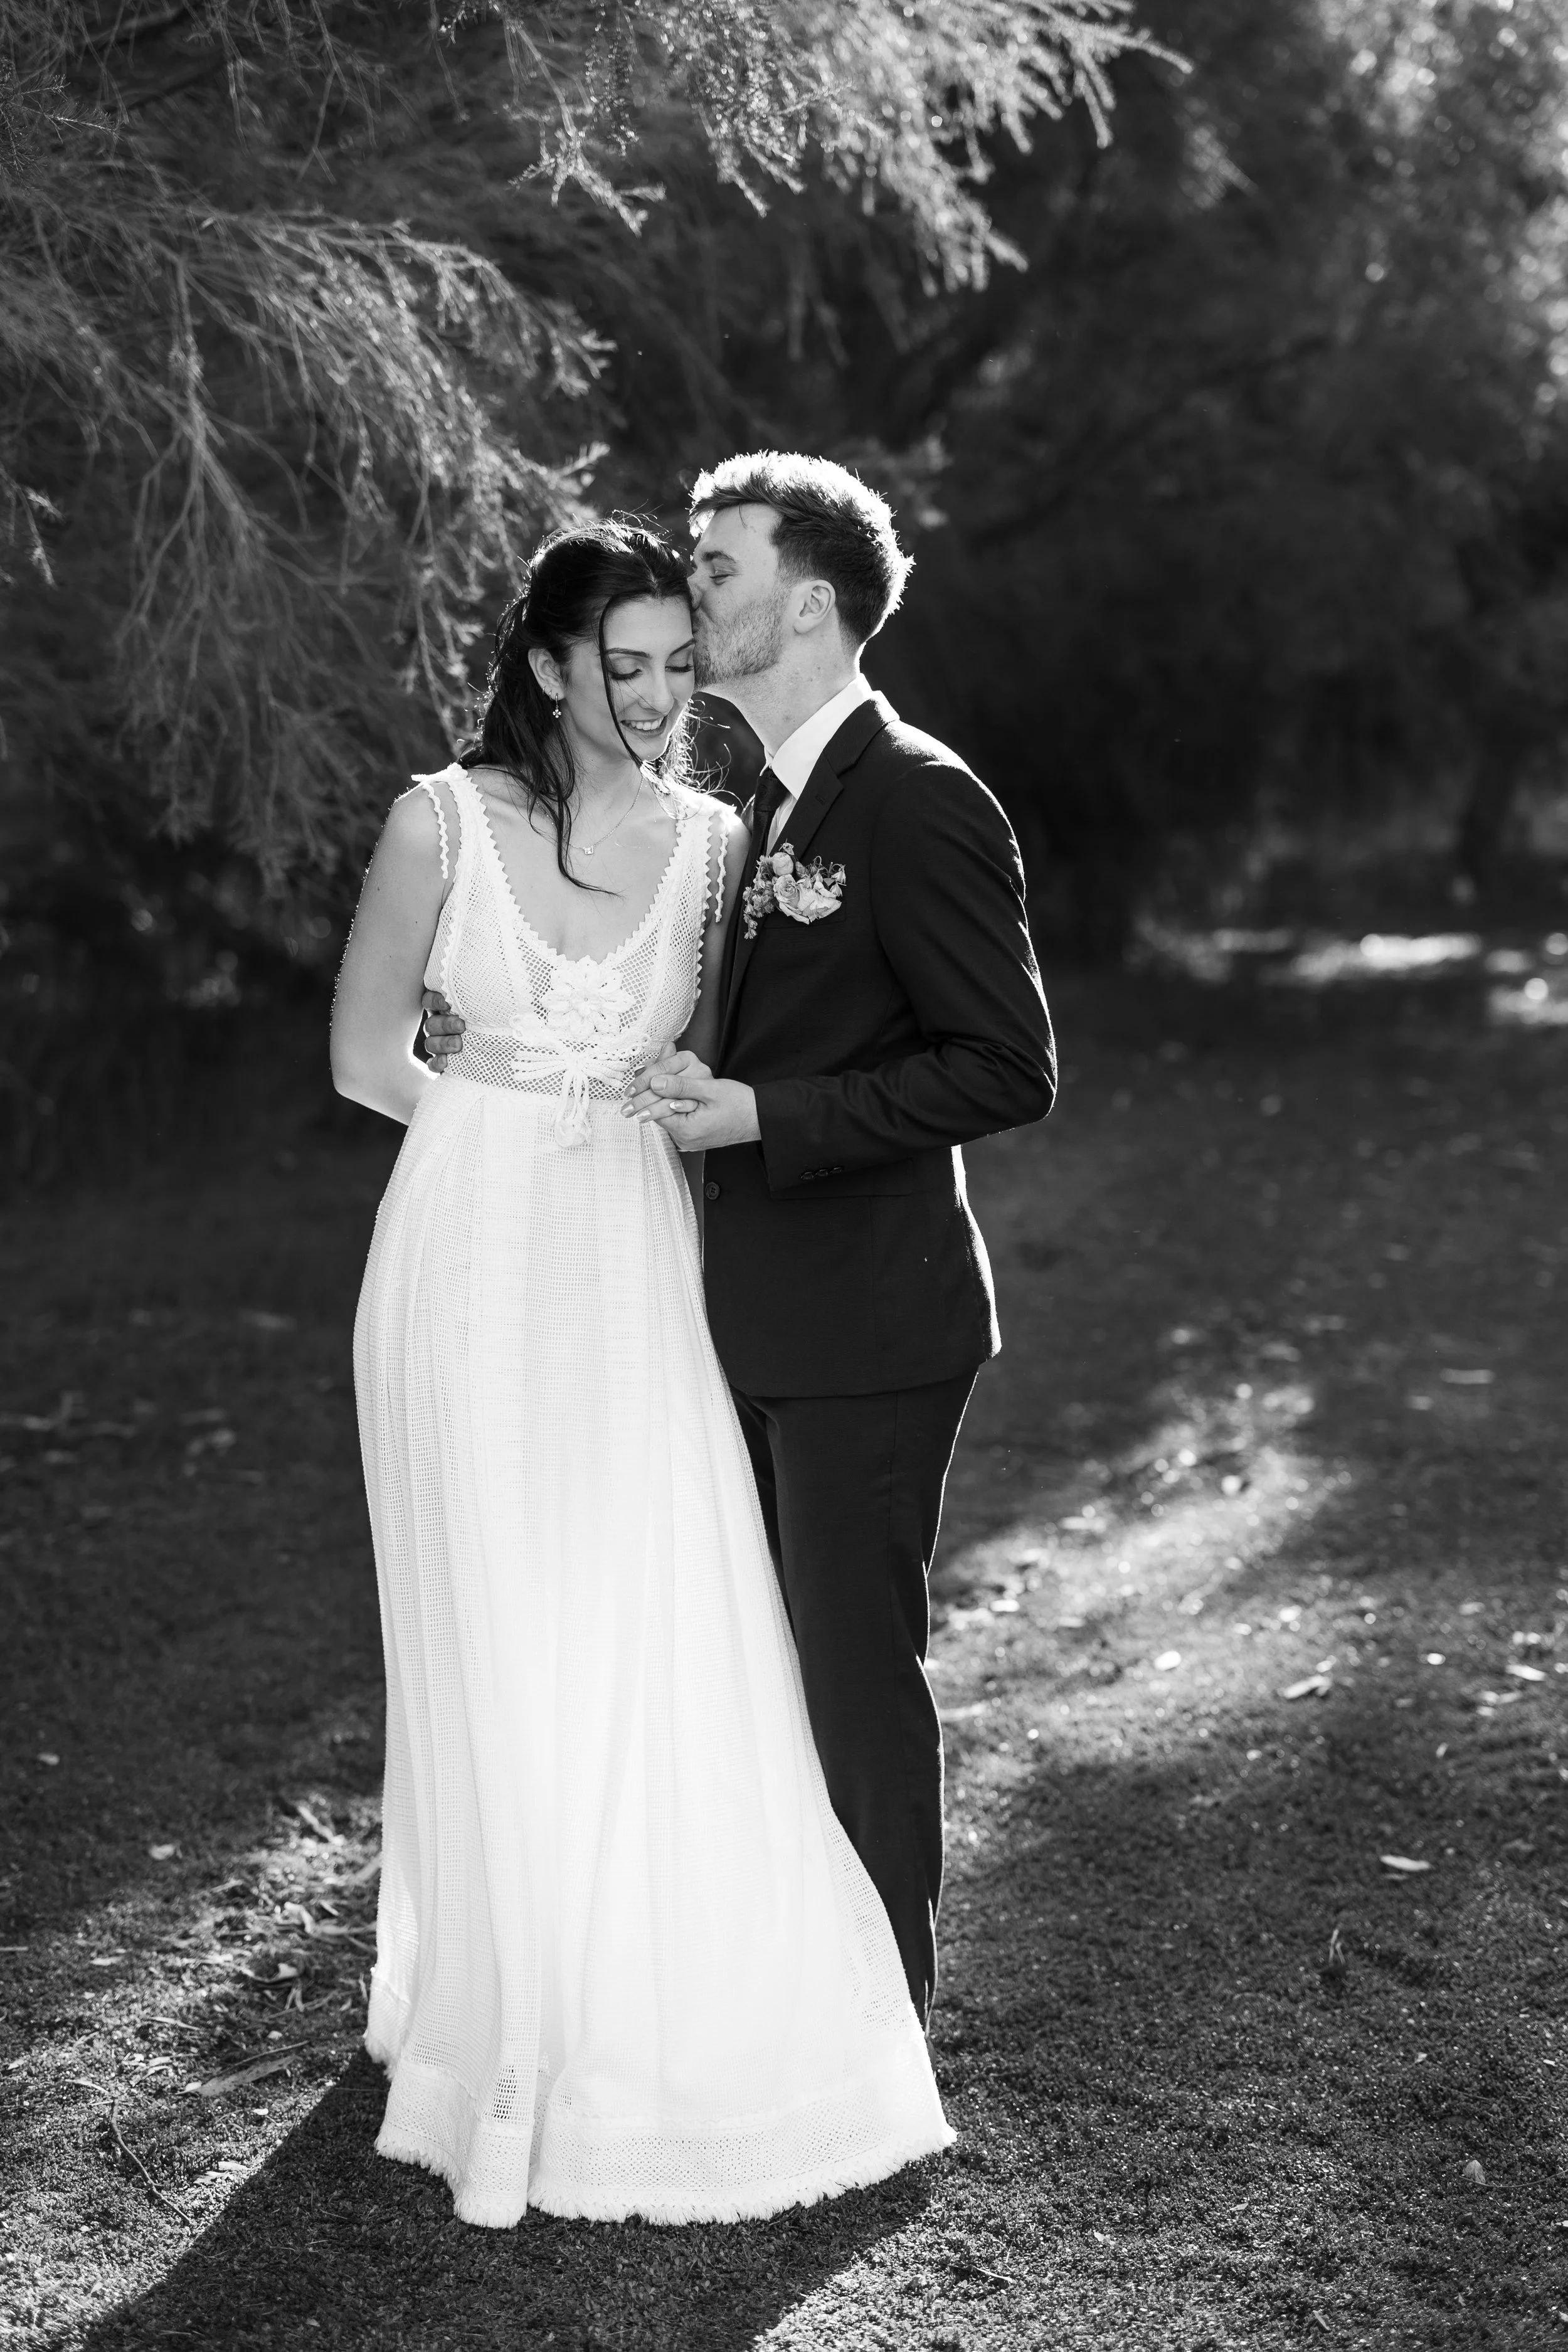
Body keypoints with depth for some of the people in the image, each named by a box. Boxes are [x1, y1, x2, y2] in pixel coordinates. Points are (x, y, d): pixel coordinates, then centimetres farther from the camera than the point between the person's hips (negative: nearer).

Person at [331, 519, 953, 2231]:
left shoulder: (712, 841, 3)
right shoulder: (443, 821, -3)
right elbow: (365, 1054, 3)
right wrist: (535, 1111, -1)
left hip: (638, 1290, 2)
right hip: (475, 1281, -2)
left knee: (680, 1670, 1)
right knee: (503, 1669, 5)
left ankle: (695, 2027, 19)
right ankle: (510, 2033, 24)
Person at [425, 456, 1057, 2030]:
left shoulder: (918, 802, -16)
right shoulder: (762, 803, 13)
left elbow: (1007, 1068, -19)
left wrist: (760, 1115, -22)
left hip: (865, 1320, -9)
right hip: (758, 1312, 9)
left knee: (855, 1658, 4)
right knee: (774, 1649, 17)